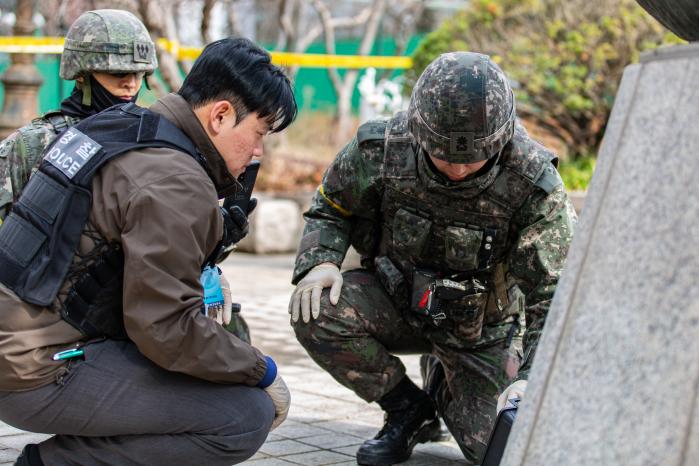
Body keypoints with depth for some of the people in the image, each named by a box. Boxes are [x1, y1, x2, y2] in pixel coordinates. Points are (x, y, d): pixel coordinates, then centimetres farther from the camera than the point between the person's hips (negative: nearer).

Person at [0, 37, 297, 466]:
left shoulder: (121, 126, 13)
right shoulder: (176, 184, -17)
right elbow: (166, 328, -20)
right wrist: (262, 371, -7)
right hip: (41, 376, -10)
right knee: (247, 417, -14)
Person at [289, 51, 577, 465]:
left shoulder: (534, 185, -28)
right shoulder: (381, 149, -22)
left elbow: (555, 295, -26)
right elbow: (331, 206, -1)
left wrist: (533, 378, -40)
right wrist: (319, 262, -22)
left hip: (480, 325, -1)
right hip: (397, 299, 1)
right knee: (316, 313, -28)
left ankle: (442, 380, 24)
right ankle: (409, 408, -2)